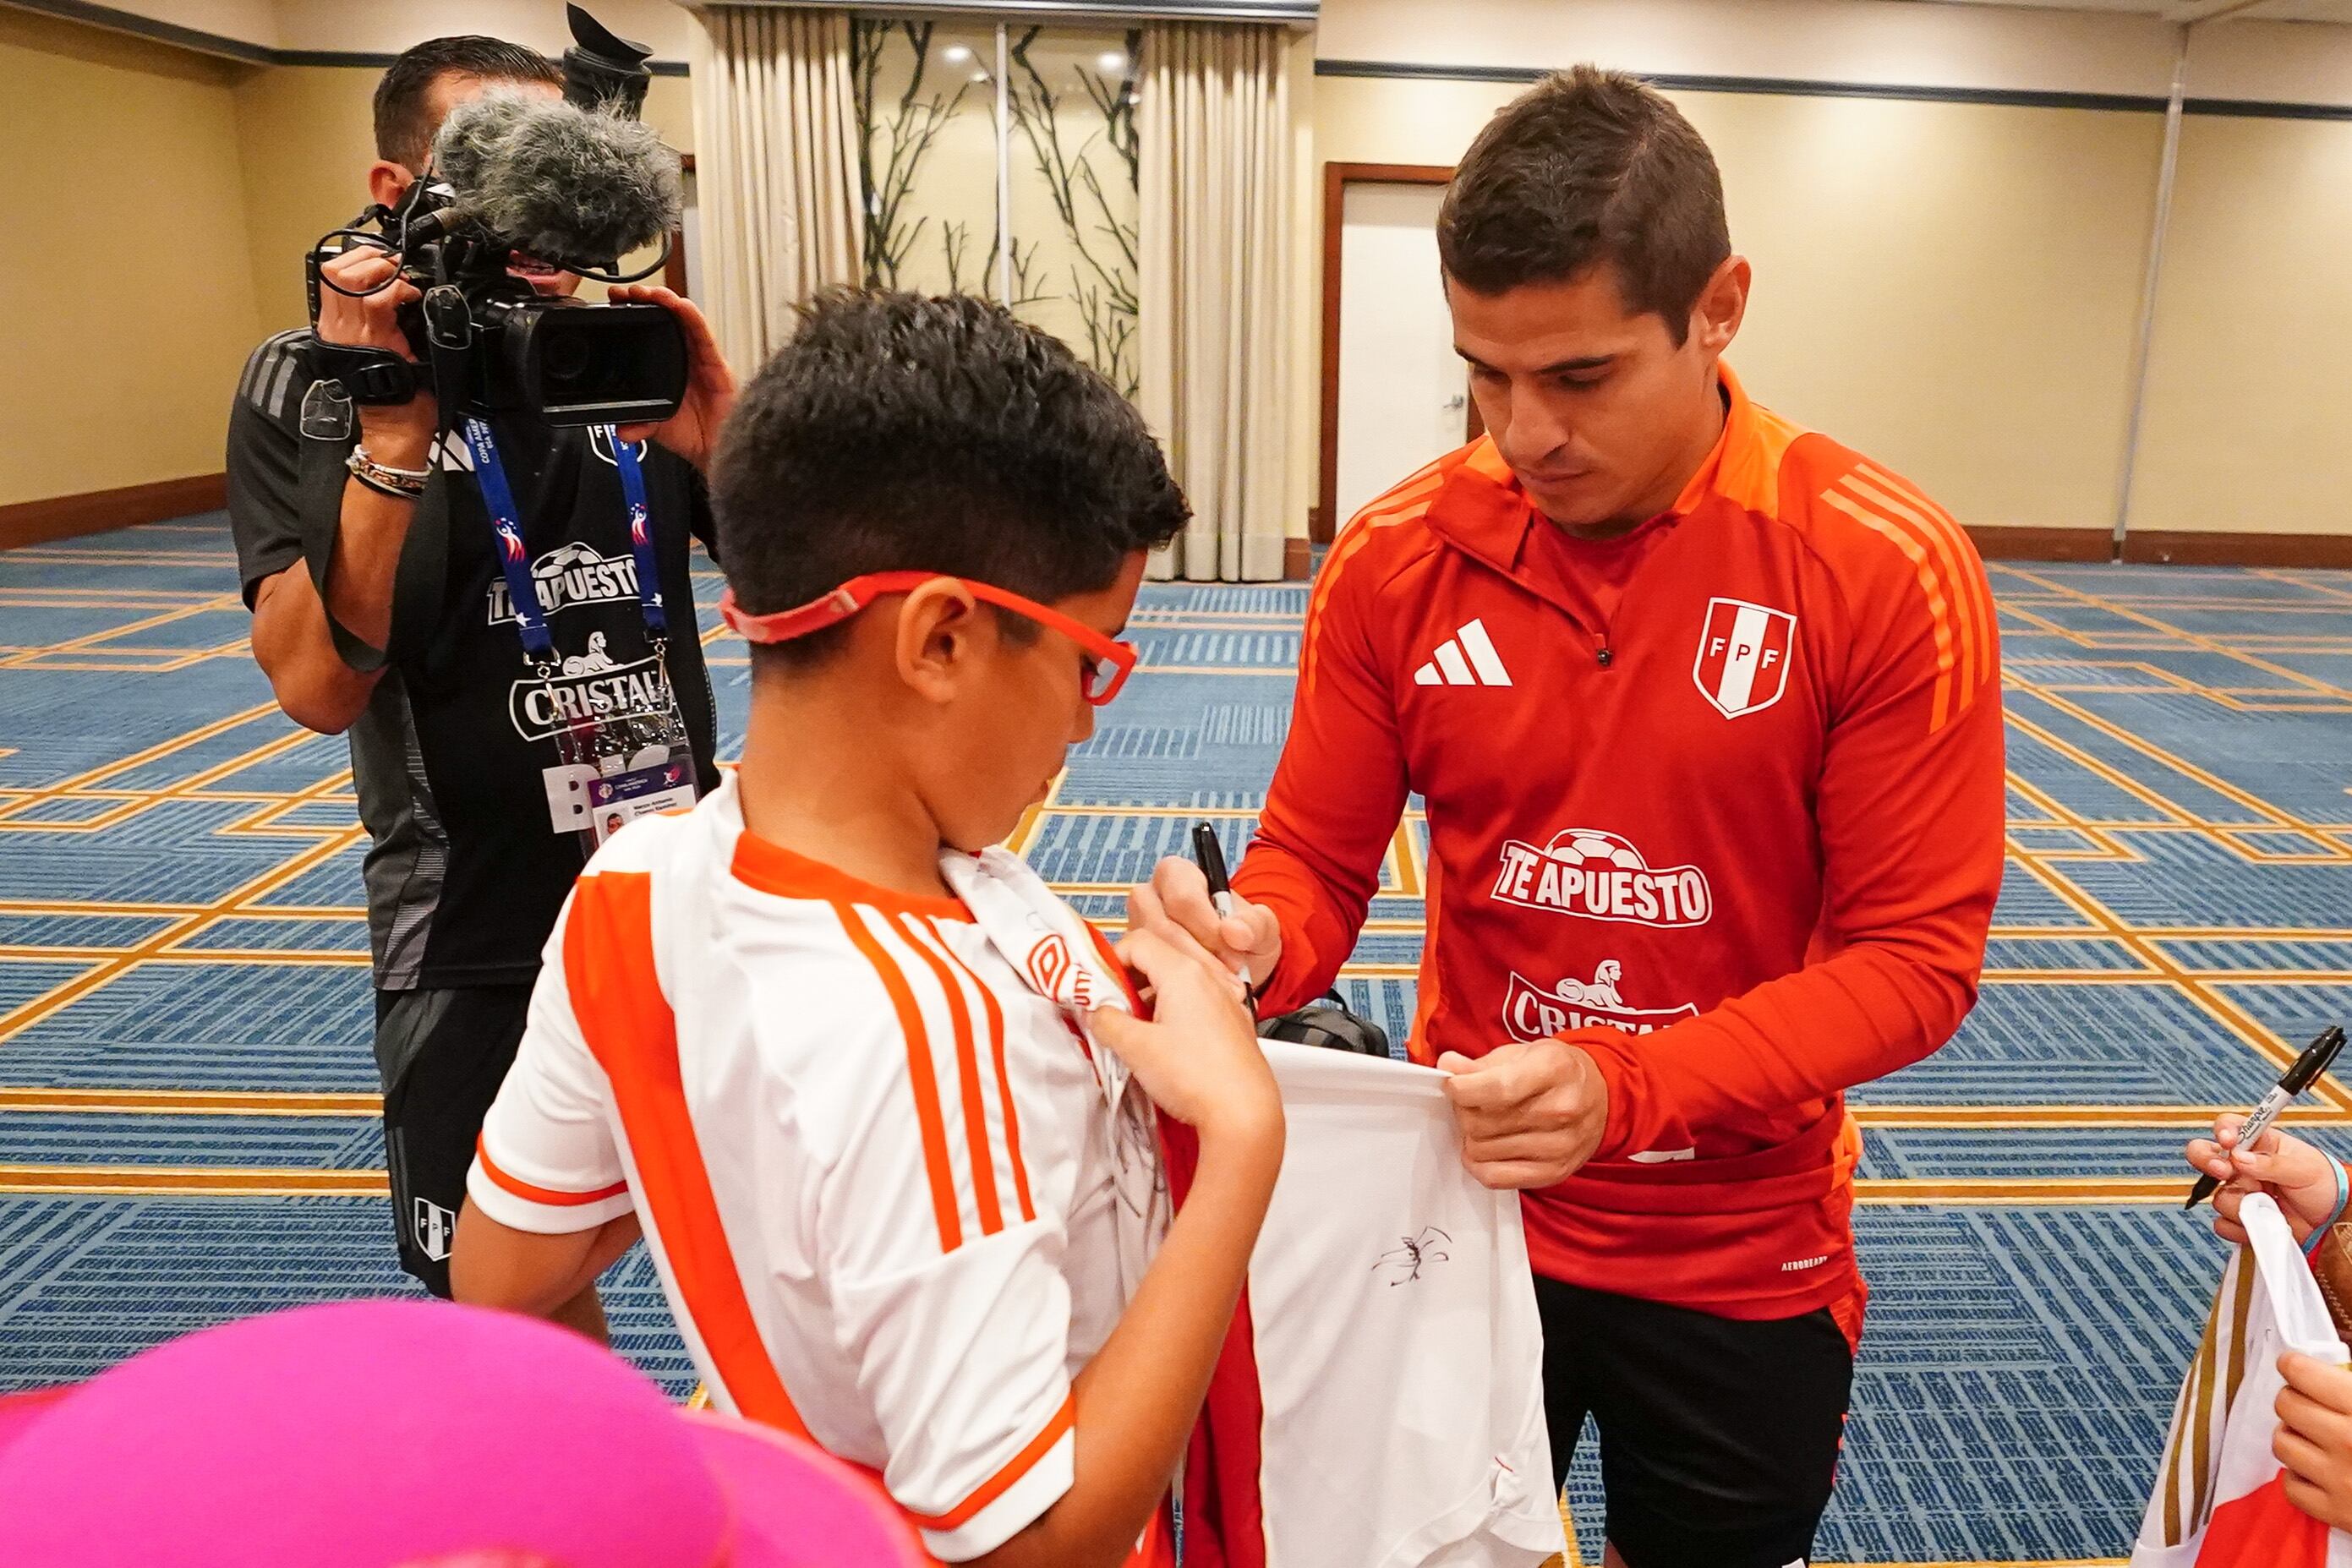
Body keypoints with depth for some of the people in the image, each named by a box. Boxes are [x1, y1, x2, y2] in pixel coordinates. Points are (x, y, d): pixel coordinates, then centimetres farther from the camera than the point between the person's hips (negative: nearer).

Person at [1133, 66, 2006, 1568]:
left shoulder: (1890, 569, -17)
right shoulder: (1395, 558, -11)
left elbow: (1917, 954, -17)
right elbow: (1316, 863, -4)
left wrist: (1624, 1088, -31)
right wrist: (1252, 941, -28)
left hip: (1741, 1257, -1)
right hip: (1458, 1212, 2)